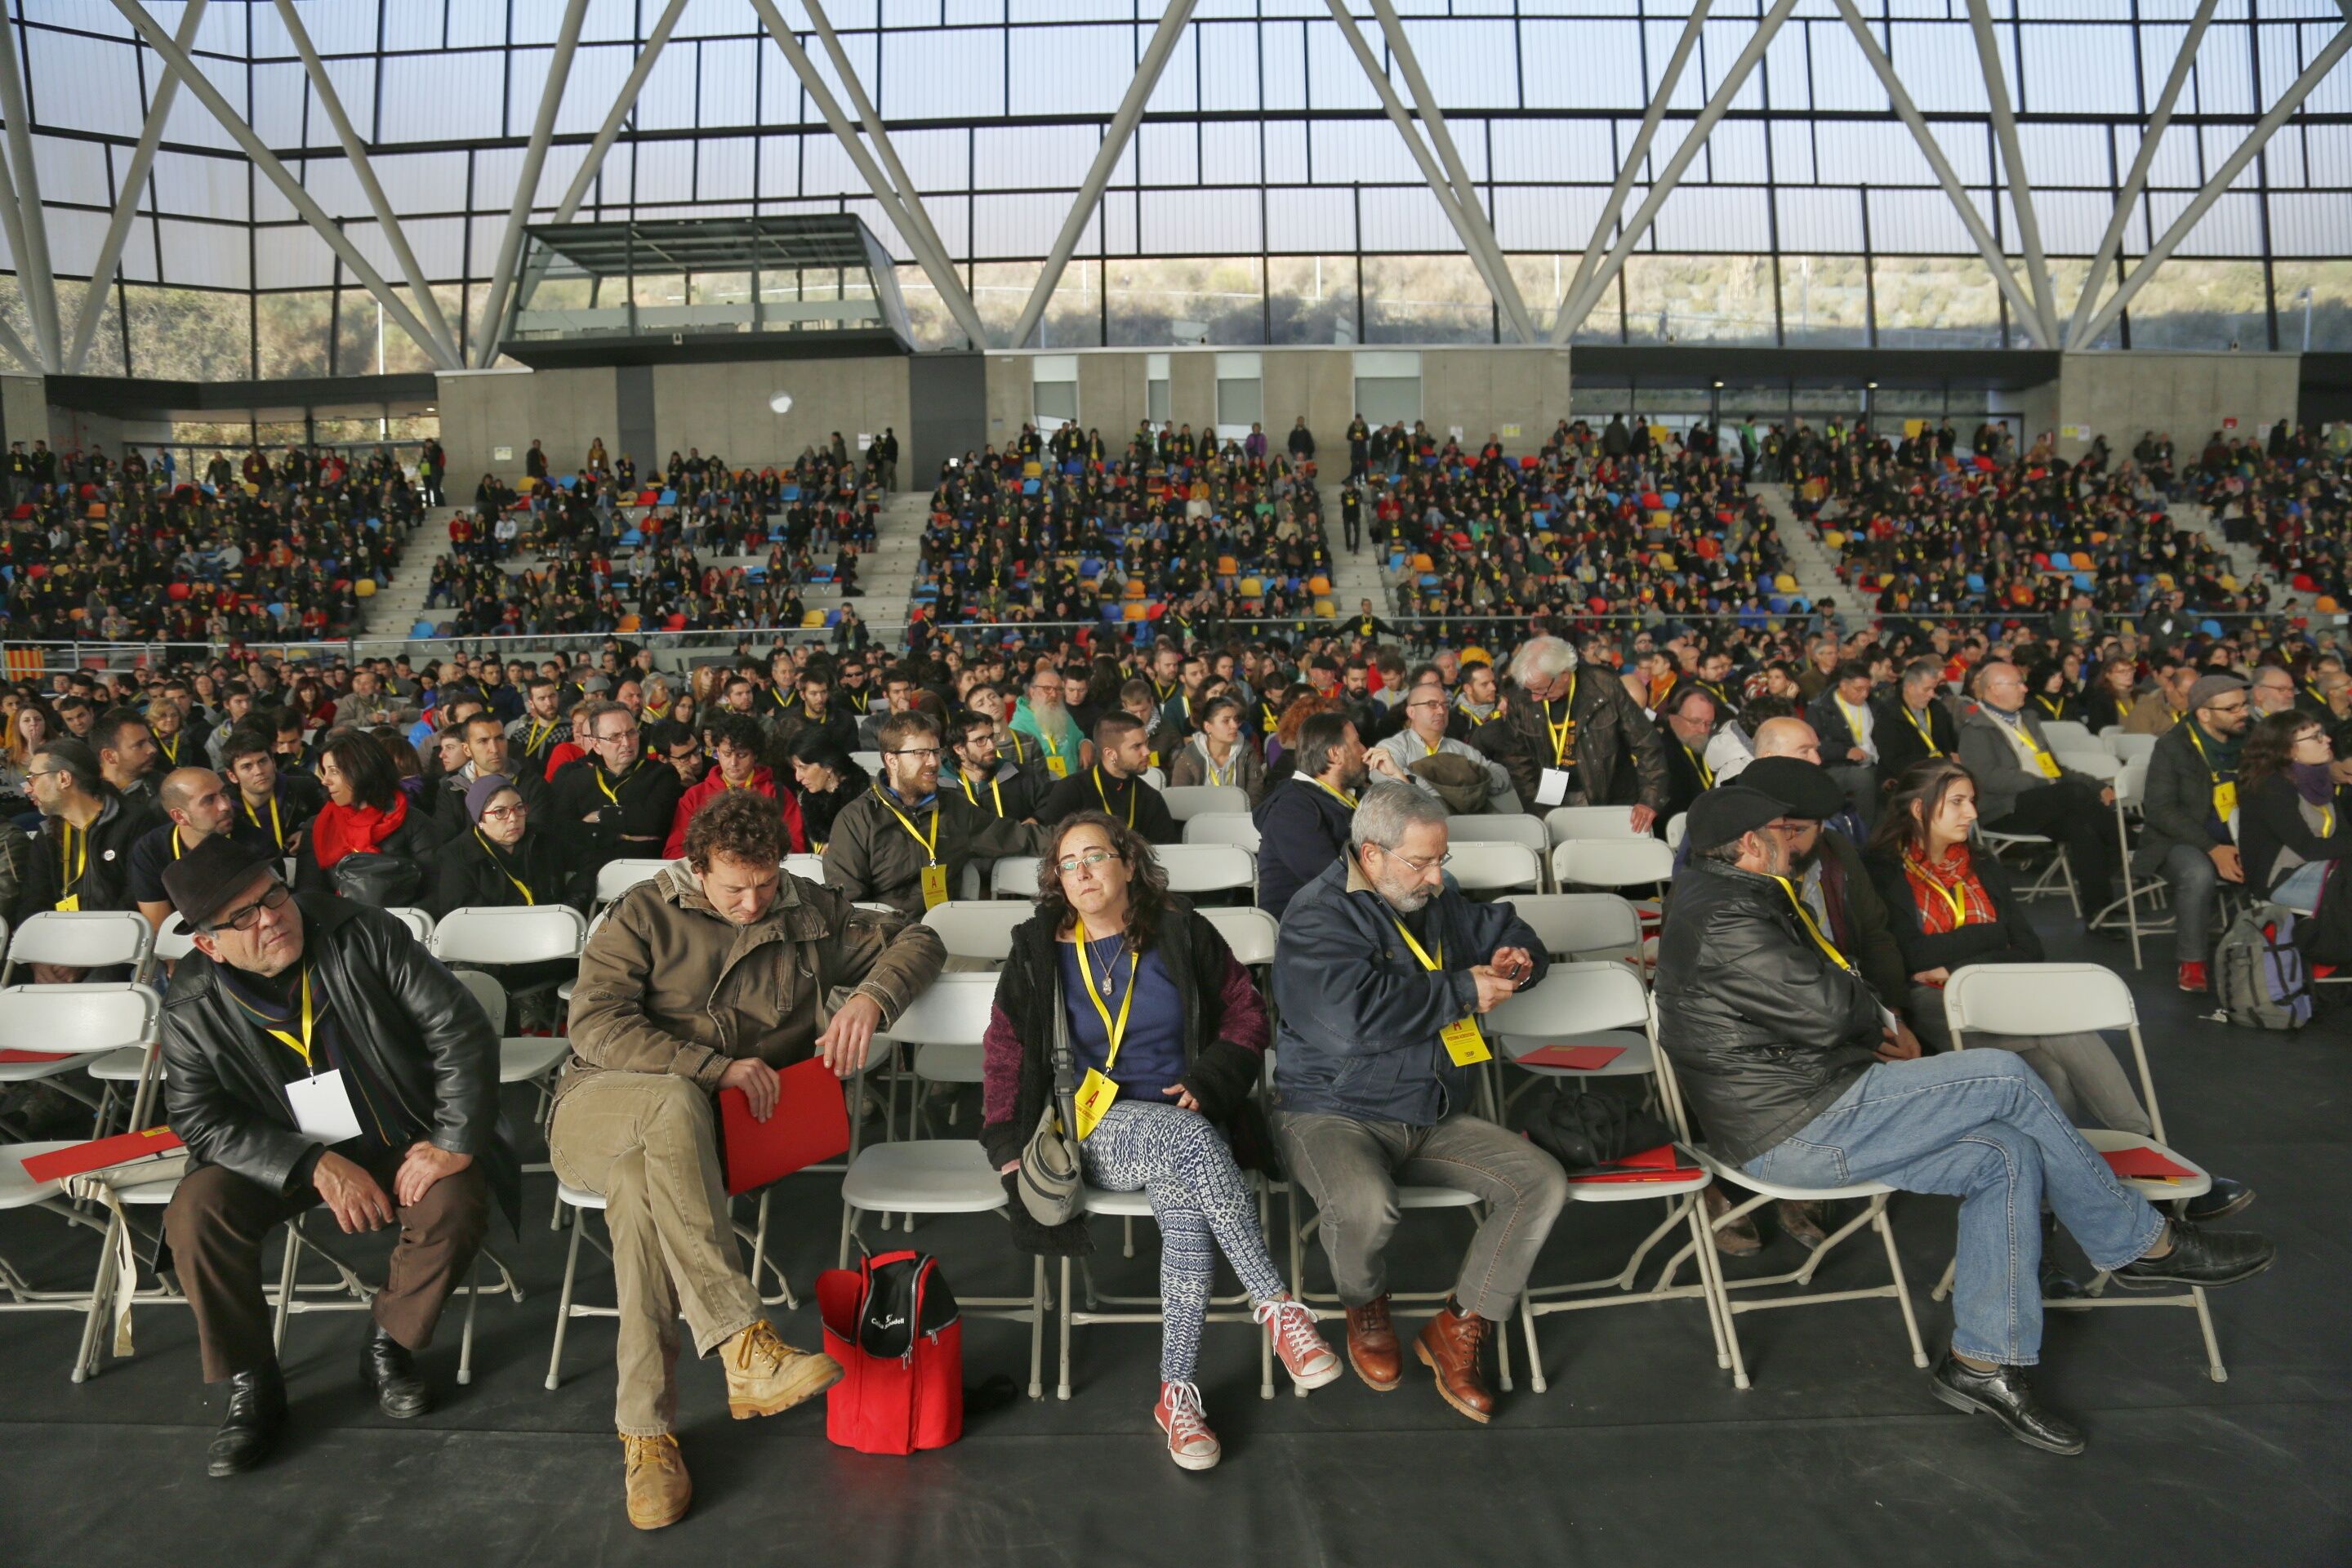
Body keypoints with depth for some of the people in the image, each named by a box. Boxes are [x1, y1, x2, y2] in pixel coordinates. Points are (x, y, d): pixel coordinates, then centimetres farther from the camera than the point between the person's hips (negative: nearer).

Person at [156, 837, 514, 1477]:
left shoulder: (362, 936, -16)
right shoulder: (192, 1008, -10)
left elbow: (461, 1030, -16)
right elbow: (200, 1120, -10)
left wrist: (454, 1143, -21)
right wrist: (315, 1165, -23)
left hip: (402, 1141, -1)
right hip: (277, 1155, 2)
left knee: (456, 1205, -28)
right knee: (194, 1214, -24)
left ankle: (389, 1344, 2)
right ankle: (251, 1386, -3)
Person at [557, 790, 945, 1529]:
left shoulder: (808, 913, 11)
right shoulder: (645, 914, 2)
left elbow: (915, 940, 15)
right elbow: (595, 1024, -10)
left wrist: (870, 998, -7)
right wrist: (717, 1067, -17)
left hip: (683, 1129, 2)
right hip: (595, 1106, -2)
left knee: (638, 1184, -35)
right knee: (672, 1100, -38)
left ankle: (646, 1431, -29)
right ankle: (743, 1345, -42)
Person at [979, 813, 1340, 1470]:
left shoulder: (1181, 934, 6)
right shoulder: (1039, 952, 8)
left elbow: (1245, 1014, 11)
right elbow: (1006, 1054, 10)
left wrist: (1209, 1081, -5)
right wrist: (1011, 1157, 1)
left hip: (1186, 1123, 1)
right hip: (1099, 1131, -1)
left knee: (1187, 1203, -34)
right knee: (1191, 1140, -35)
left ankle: (1178, 1392, -29)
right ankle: (1278, 1304, -31)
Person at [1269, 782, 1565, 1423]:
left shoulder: (1437, 904, 11)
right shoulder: (1318, 916, -12)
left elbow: (1509, 933, 29)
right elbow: (1356, 1019, -28)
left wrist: (1518, 958, 2)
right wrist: (1464, 990, -17)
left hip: (1435, 1119, 7)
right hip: (1333, 1113, -7)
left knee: (1542, 1182, -12)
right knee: (1365, 1205, -37)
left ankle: (1457, 1330, 0)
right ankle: (1365, 1308, 0)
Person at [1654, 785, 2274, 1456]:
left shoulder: (1719, 899, 16)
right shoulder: (1726, 921, -19)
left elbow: (1810, 998, 23)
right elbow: (1824, 1009, -19)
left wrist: (1865, 1026, 4)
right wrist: (1875, 1018, 3)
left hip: (1797, 1116, 11)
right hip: (1798, 1130, -11)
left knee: (2006, 1156, 2)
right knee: (2007, 1079, -10)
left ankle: (1983, 1362, 5)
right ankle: (2142, 1244, 8)